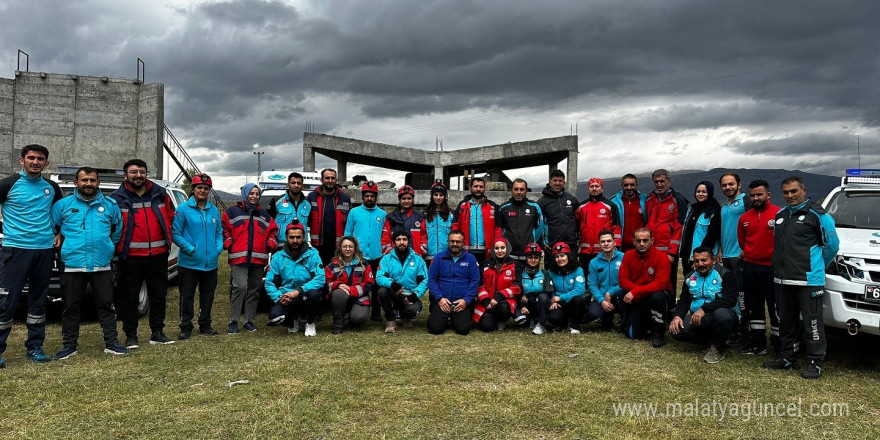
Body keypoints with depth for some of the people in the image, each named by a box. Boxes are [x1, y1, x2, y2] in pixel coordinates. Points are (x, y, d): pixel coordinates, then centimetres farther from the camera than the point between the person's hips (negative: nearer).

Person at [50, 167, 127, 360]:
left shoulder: (109, 205, 6)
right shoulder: (63, 205, 3)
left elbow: (118, 230, 16)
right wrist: (63, 246, 7)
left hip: (102, 265, 1)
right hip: (72, 266, 0)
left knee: (106, 305, 4)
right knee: (71, 307, 7)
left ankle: (111, 343, 11)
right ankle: (69, 345, 17)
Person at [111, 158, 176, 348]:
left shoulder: (160, 194, 6)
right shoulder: (117, 198, -3)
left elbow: (170, 217, 15)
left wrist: (167, 238, 9)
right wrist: (120, 245, -1)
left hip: (158, 254, 3)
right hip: (131, 256, -3)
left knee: (159, 295, 10)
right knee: (130, 297, 5)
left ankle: (157, 333, 21)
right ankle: (131, 335, 15)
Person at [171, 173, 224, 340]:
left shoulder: (214, 210, 9)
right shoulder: (183, 209, -6)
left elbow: (219, 232, 15)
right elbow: (175, 233, -8)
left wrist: (219, 248, -1)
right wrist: (190, 248, -18)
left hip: (210, 263, 5)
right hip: (189, 263, -5)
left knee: (208, 296, 15)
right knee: (187, 297, 4)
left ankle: (205, 325, 28)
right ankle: (186, 327, 15)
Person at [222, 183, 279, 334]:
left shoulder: (264, 215, 19)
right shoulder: (233, 212, 6)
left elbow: (273, 232, 20)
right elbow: (224, 230, 4)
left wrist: (270, 245, 4)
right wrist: (229, 245, -7)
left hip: (259, 259, 5)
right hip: (238, 258, -4)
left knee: (254, 290, 8)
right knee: (239, 287, -15)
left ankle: (250, 320, 18)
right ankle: (233, 321, -7)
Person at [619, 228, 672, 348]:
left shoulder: (662, 257, -18)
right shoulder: (628, 256, -5)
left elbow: (661, 283, -27)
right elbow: (623, 280, -9)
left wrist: (635, 292, -31)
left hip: (657, 294, -3)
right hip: (637, 300, 3)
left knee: (658, 297, -40)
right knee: (633, 334, -6)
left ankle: (658, 333, -18)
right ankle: (646, 321, 29)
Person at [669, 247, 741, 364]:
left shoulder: (725, 274, -7)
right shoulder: (690, 277, 12)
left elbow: (730, 300, -21)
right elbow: (683, 301, 14)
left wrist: (704, 309, -29)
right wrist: (677, 316, -8)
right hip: (697, 318, 5)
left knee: (722, 314, -41)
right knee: (675, 330, -21)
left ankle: (717, 349, -14)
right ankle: (714, 341, 0)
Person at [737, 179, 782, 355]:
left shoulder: (779, 214, -10)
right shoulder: (745, 217, 8)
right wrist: (750, 254, 14)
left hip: (772, 267, -5)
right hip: (750, 267, 6)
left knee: (776, 308, 1)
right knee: (754, 307, 13)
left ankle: (779, 347, 11)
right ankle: (758, 343, 22)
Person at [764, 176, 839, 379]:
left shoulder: (817, 215, -6)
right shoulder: (780, 215, 14)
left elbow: (832, 244, -1)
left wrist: (816, 265, 6)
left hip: (808, 279, -7)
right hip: (782, 279, 7)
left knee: (812, 322, -1)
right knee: (786, 320, 15)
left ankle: (815, 362, 9)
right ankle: (787, 357, 26)